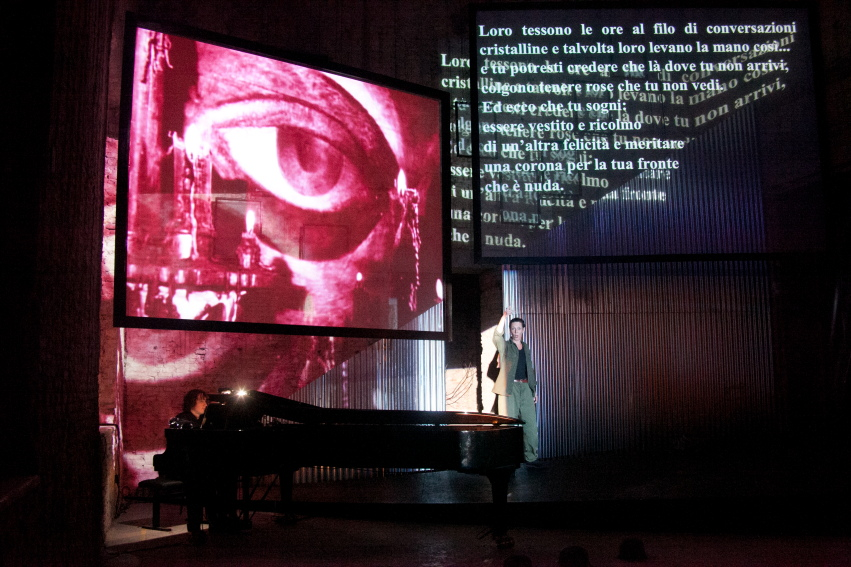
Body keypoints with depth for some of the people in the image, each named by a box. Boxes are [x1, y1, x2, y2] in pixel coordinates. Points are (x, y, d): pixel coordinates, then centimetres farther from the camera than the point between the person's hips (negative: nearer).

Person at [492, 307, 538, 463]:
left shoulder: (526, 349, 19)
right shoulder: (505, 346, 4)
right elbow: (497, 336, -18)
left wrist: (534, 391, 15)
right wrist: (504, 317, -28)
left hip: (525, 388, 5)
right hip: (510, 388, -4)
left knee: (531, 424, 1)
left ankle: (531, 457, 9)